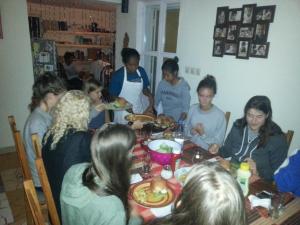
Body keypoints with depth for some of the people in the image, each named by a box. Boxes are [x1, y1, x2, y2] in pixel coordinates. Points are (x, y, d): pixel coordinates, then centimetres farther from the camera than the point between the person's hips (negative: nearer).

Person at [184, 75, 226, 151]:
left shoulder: (220, 115, -13)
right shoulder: (192, 108, 2)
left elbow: (218, 143, -7)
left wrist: (203, 134, -20)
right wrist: (191, 131, -9)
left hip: (207, 152, -3)